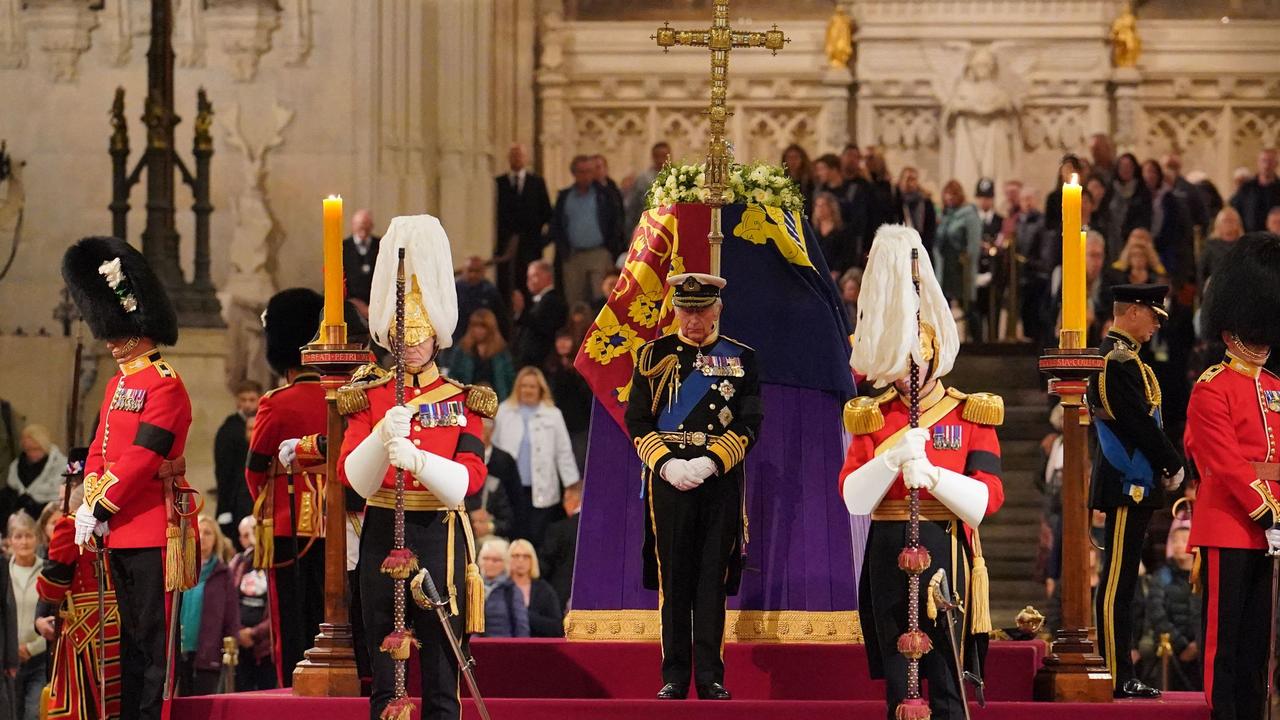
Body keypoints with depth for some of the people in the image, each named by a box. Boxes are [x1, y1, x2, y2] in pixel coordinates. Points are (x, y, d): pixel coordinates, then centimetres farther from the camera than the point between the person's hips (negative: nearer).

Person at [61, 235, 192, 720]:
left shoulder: (164, 385, -11)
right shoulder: (118, 384, 17)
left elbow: (143, 456, -17)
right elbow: (99, 449, 16)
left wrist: (100, 505, -16)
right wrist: (90, 506, 1)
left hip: (152, 529, -9)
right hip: (118, 529, 9)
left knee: (153, 635, -5)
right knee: (128, 634, 11)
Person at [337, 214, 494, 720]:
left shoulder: (463, 402, 5)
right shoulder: (367, 397, 7)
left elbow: (469, 478, -10)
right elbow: (355, 478, -6)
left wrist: (418, 460, -28)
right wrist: (382, 436, -25)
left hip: (440, 539, -1)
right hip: (383, 536, 1)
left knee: (441, 677, 0)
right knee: (384, 678, 3)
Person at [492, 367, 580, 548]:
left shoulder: (553, 415, 5)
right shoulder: (504, 412, 7)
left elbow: (564, 453, 5)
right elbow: (493, 446, 9)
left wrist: (573, 486, 2)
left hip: (541, 490, -1)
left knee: (537, 538, -4)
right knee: (516, 538, -1)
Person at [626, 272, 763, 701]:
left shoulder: (740, 359, 7)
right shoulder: (654, 356, 7)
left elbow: (749, 424, 1)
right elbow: (638, 421, 4)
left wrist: (710, 462, -12)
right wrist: (666, 463, -11)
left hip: (720, 482, 0)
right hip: (668, 482, 0)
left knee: (713, 581, 0)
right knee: (673, 581, 1)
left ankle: (710, 677, 4)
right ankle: (675, 677, 5)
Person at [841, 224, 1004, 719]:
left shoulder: (971, 416, 4)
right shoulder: (871, 418, 9)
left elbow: (987, 499, -7)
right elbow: (854, 499, -3)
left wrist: (931, 474, -21)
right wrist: (893, 458, -19)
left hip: (945, 553, -2)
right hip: (888, 558, 2)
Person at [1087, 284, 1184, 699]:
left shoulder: (1118, 356, 17)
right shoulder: (1120, 361, -15)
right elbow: (1141, 423, -19)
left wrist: (1163, 466, 10)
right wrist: (1174, 467, -8)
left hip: (1129, 485, 11)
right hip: (1129, 485, -11)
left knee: (1121, 581, 12)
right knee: (1118, 582, -8)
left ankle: (1120, 675, 16)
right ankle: (1117, 677, -7)